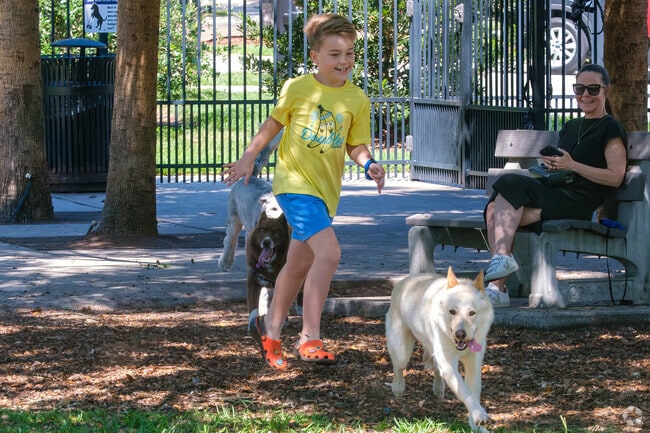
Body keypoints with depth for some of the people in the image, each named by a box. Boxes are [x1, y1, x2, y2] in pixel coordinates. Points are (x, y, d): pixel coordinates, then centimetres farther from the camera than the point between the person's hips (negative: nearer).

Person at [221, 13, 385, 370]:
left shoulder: (357, 100, 0)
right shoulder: (297, 89, -7)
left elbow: (355, 144, 7)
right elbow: (273, 123, 8)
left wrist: (368, 163, -13)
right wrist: (249, 158, 10)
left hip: (326, 189, 5)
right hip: (295, 182, -5)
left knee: (299, 266, 17)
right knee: (329, 252, -22)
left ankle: (269, 329, 38)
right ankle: (309, 339, -17)